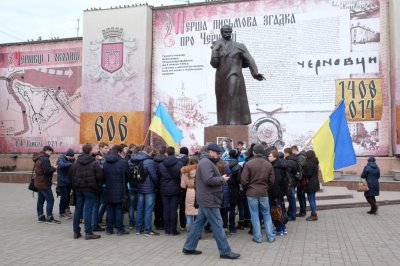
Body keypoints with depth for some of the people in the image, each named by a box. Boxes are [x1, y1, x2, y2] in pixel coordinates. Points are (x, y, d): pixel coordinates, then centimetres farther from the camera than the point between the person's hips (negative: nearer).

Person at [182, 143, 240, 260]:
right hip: (209, 199, -11)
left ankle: (189, 247, 20)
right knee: (217, 225, -4)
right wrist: (222, 179, -13)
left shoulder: (207, 162, 19)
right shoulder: (206, 162, -16)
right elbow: (209, 180, -27)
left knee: (199, 223, 14)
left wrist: (221, 178, 5)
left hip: (206, 199, 11)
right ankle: (225, 251, 3)